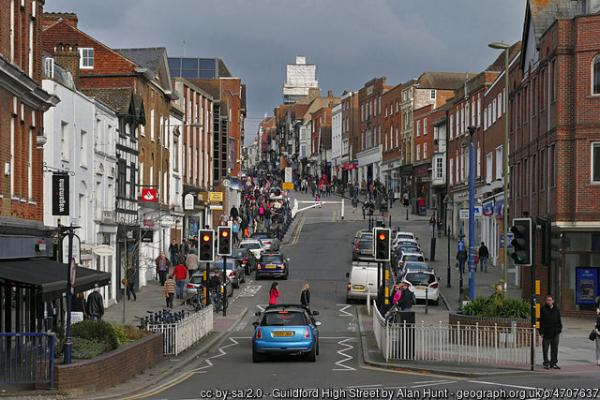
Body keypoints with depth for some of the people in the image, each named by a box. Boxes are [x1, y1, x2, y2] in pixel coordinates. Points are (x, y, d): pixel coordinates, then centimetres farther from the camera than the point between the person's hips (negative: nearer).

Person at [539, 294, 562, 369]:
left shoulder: (556, 310, 9)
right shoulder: (543, 309, -3)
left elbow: (559, 321, 16)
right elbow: (541, 321, -5)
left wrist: (559, 329, 8)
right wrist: (541, 332, -10)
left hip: (555, 333, 3)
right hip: (546, 333, -3)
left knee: (554, 349, 7)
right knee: (545, 349, 0)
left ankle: (554, 363, 13)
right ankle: (546, 363, 7)